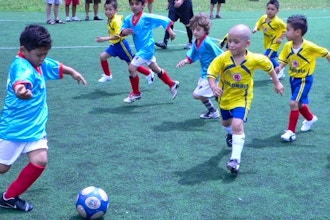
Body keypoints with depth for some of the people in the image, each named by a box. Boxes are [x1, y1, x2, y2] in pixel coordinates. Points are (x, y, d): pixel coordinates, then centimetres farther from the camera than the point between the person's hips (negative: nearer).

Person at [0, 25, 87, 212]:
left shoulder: (40, 63, 2)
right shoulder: (21, 67, -25)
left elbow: (57, 67, 26)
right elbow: (20, 82, -50)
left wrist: (73, 72, 25)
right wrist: (21, 90, -70)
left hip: (35, 127, 7)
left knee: (40, 161, -6)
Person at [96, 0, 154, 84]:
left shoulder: (116, 21, -26)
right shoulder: (110, 20, 0)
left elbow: (117, 36, -32)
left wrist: (105, 39, -39)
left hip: (121, 44, -8)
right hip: (114, 44, 8)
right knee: (102, 56, -2)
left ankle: (149, 73, 20)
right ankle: (107, 75, 16)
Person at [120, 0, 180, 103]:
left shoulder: (147, 17, -17)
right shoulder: (128, 19, -1)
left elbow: (162, 19, -12)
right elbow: (122, 33, 1)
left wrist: (170, 31, -11)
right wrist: (124, 32, -21)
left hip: (146, 48, -7)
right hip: (140, 49, 7)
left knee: (131, 68, -13)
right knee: (156, 69, 20)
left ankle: (135, 93, 6)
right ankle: (172, 84, 39)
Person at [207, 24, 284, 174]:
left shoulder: (254, 59, -19)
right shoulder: (223, 58, -20)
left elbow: (269, 66, 0)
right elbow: (211, 73, -20)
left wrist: (277, 83, 8)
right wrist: (213, 86, -39)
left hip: (241, 98, -3)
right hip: (224, 96, 3)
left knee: (237, 125, -22)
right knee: (226, 123, 26)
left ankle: (235, 159, -18)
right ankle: (231, 134, 63)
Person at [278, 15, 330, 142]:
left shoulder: (309, 47, -24)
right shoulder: (288, 46, -10)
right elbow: (284, 60, -3)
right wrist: (279, 67, -23)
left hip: (305, 79, -6)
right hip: (293, 78, 6)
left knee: (293, 103, -16)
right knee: (299, 103, 22)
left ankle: (291, 131, -4)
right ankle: (310, 118, 52)